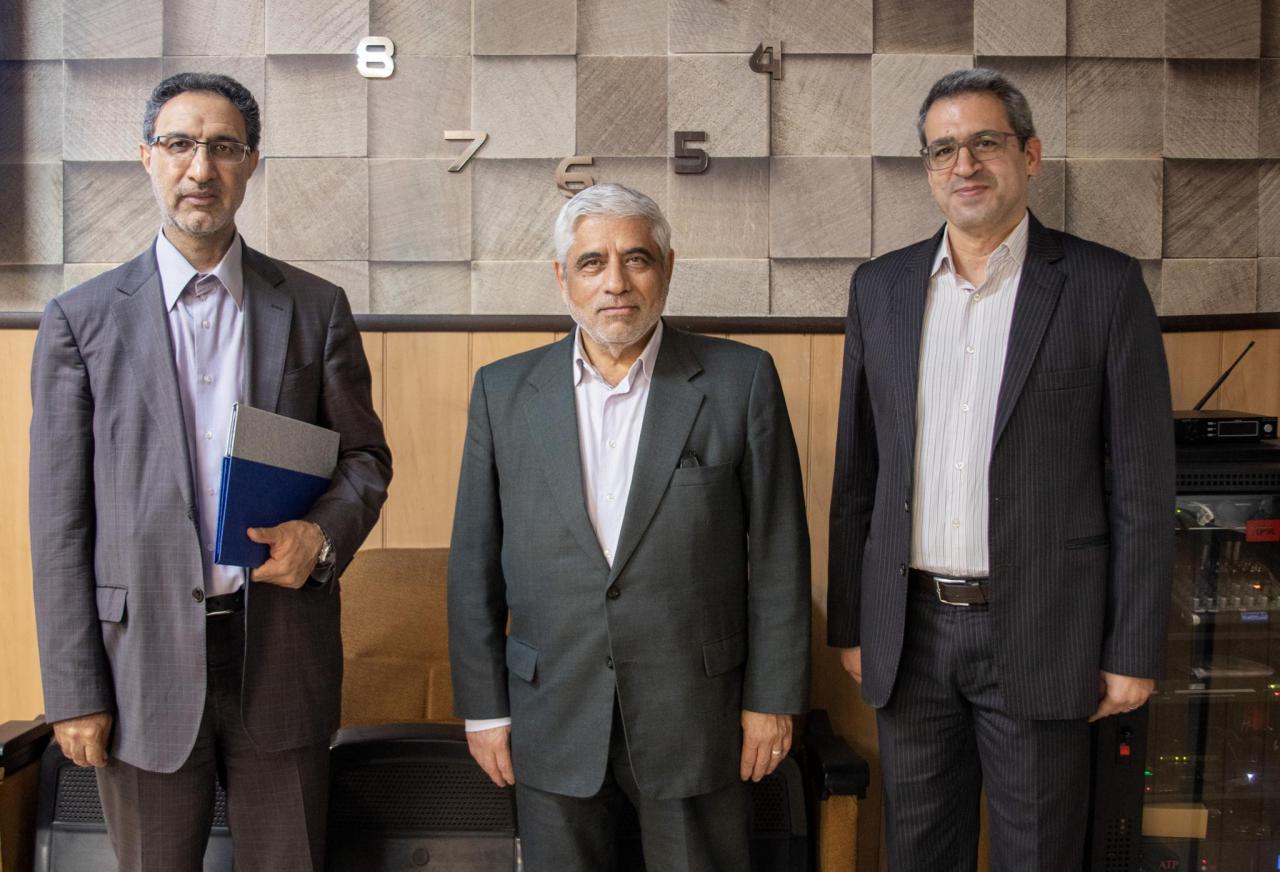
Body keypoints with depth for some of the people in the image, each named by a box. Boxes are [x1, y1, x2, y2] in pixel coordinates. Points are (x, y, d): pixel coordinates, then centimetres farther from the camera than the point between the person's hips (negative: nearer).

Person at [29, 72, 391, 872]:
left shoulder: (317, 308, 5)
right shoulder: (82, 320, 1)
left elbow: (366, 456, 11)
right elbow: (60, 517, 0)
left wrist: (323, 534, -12)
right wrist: (74, 691, -4)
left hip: (283, 655, 1)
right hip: (144, 659, 0)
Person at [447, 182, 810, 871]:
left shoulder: (741, 380, -4)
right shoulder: (503, 391, 2)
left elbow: (777, 554, -2)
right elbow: (475, 564, 4)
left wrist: (772, 698, -2)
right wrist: (484, 707, 3)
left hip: (694, 714, -1)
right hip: (553, 720, 2)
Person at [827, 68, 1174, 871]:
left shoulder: (1103, 285, -4)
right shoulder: (880, 288, 6)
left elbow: (1142, 482, -4)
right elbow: (856, 472, 9)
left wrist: (1134, 650, -6)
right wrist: (850, 622, 8)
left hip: (1040, 636, -3)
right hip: (910, 631, 3)